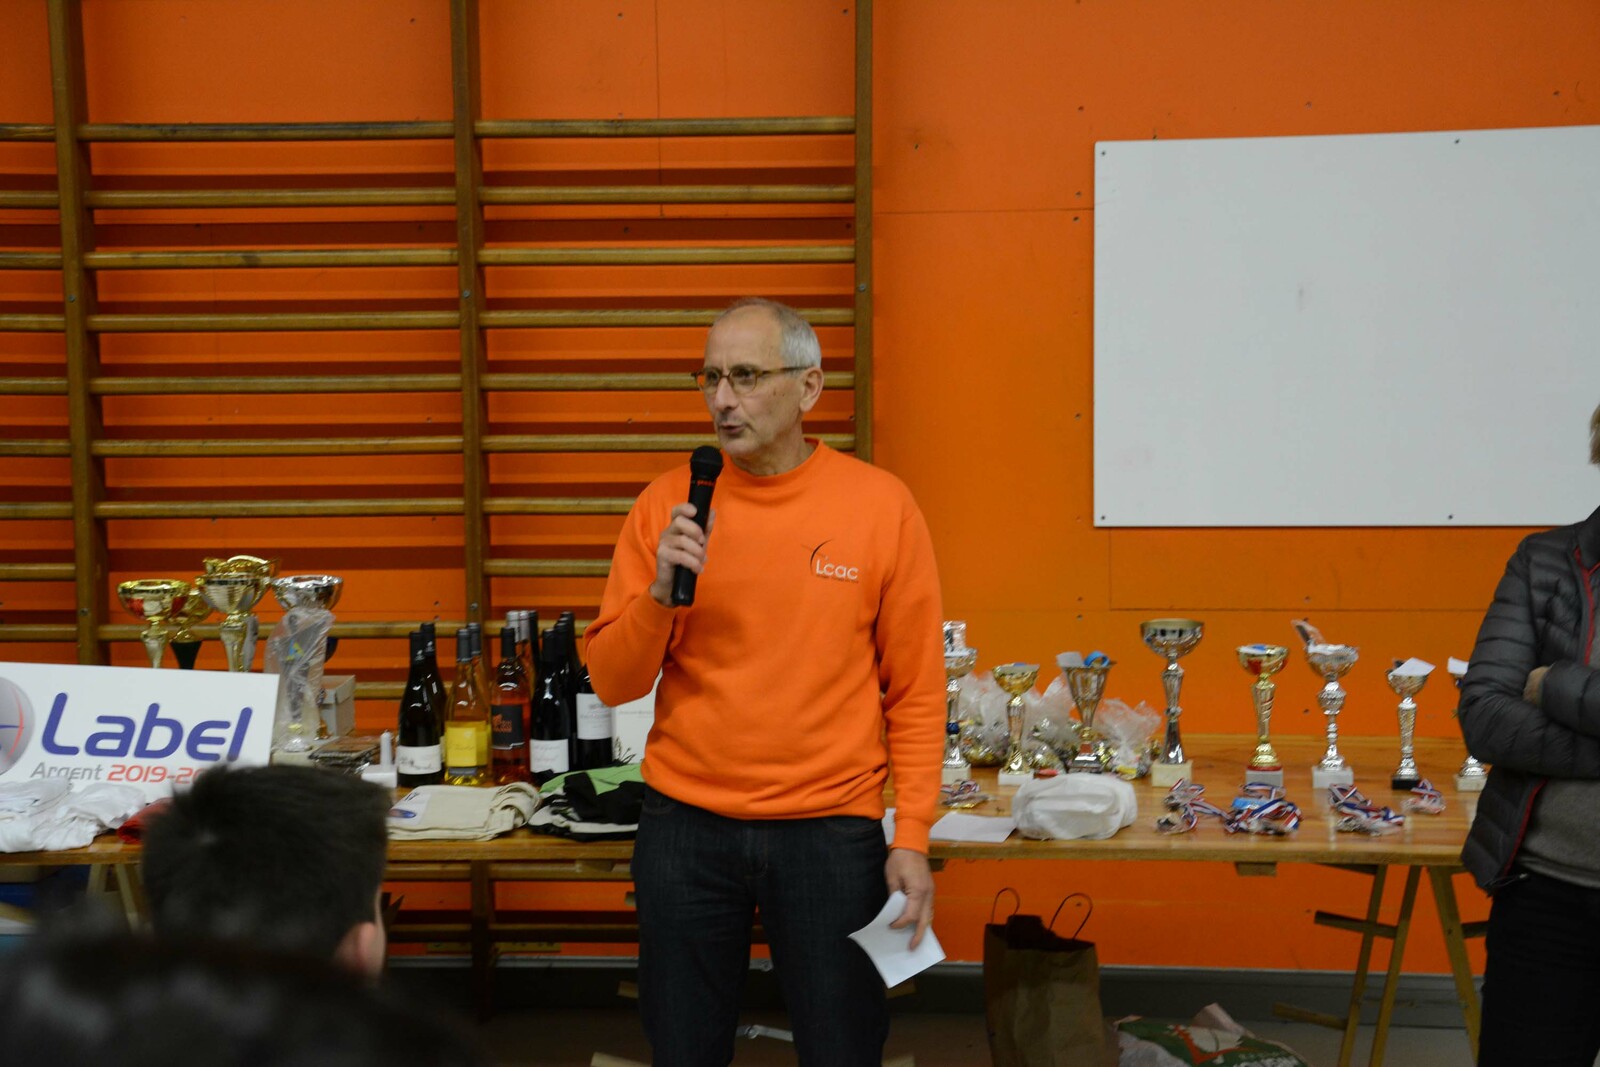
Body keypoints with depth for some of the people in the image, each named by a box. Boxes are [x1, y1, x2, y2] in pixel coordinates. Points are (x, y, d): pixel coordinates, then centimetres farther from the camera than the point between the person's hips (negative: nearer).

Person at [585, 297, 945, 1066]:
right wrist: (662, 591, -16)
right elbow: (612, 684, 1)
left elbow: (916, 691, -1)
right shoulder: (667, 504, 0)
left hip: (830, 829, -1)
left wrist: (911, 836, -6)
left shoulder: (881, 505, -4)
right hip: (685, 828, 2)